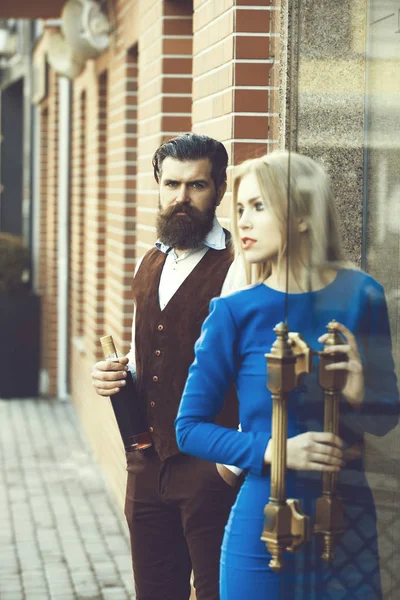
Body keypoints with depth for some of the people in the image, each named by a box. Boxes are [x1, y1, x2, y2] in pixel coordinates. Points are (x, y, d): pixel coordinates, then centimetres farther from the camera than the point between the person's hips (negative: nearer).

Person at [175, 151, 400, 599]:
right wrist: (272, 451, -18)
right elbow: (189, 427, -4)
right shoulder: (235, 313, -7)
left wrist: (360, 396, -15)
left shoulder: (360, 297, -1)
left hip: (350, 527, 2)